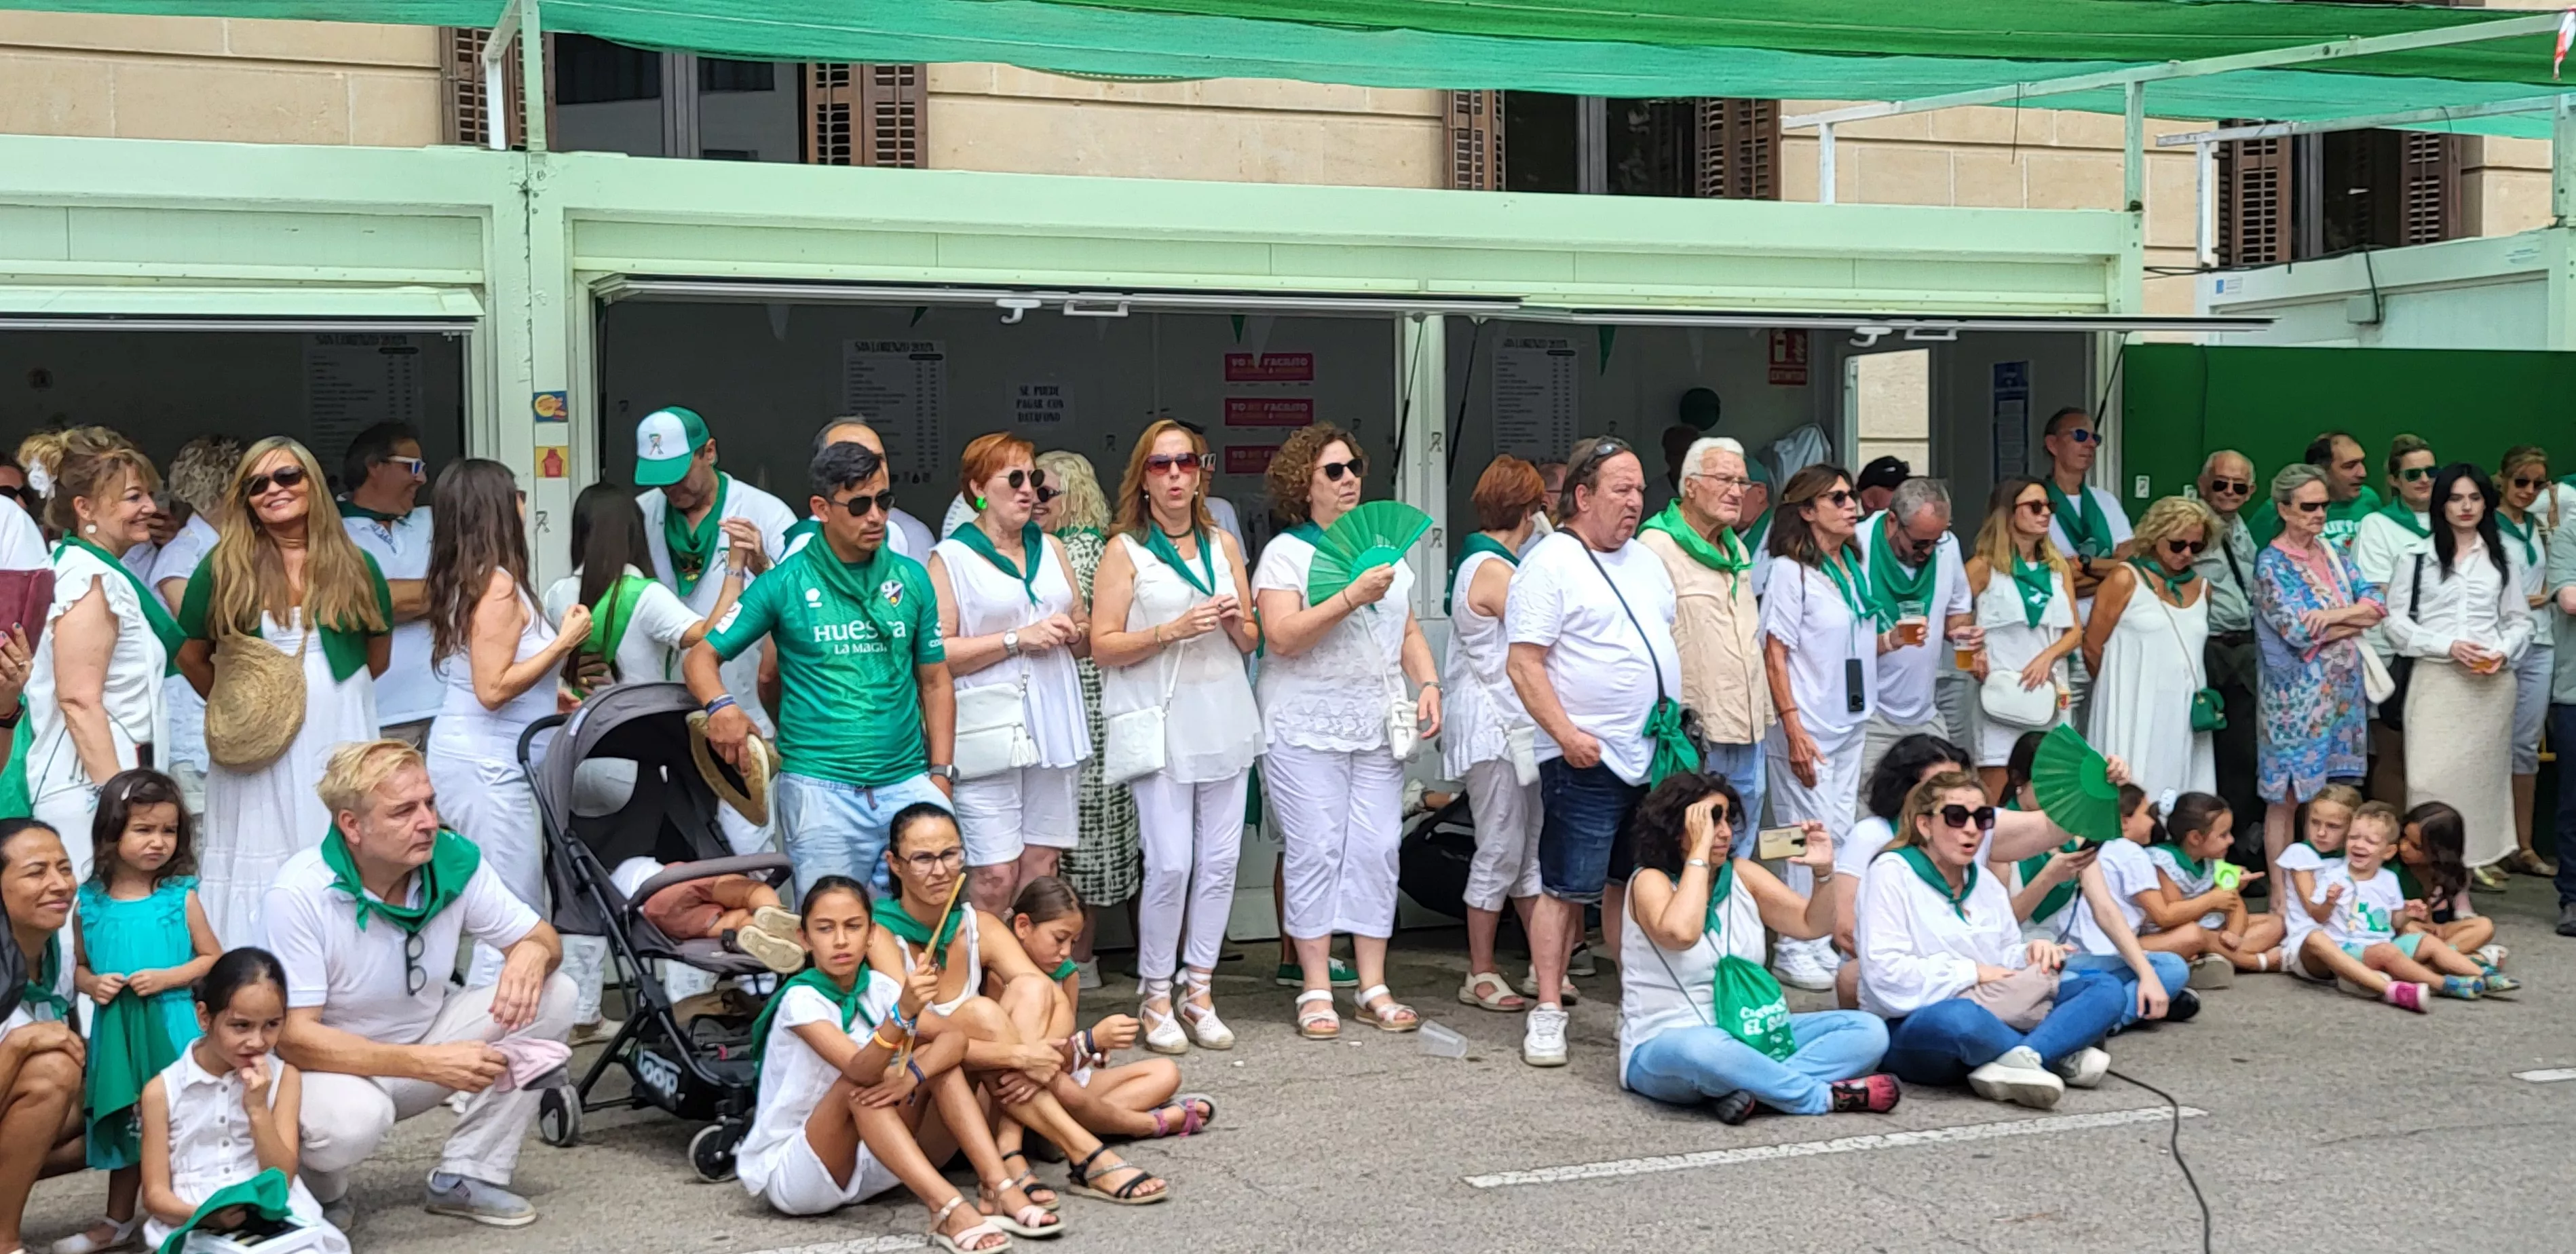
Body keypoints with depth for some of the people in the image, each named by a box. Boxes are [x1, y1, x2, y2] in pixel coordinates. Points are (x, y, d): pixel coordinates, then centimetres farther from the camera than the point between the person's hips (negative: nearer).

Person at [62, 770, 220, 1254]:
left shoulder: (180, 897, -5)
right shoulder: (89, 903, 3)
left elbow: (213, 959, -1)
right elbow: (79, 966, 13)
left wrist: (166, 978, -14)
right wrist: (92, 984, -8)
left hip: (172, 1027, -3)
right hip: (115, 1029, 3)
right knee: (125, 1123, 15)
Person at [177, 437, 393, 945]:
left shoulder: (354, 567, 6)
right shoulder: (225, 567, 2)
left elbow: (379, 655, 16)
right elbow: (191, 656, 10)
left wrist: (329, 691, 8)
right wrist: (235, 705, 7)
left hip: (341, 737, 1)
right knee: (261, 879, 1)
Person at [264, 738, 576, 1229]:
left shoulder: (455, 861, -13)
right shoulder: (299, 894, -26)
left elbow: (545, 938, -2)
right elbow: (292, 1037, -27)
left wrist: (532, 954, -30)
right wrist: (427, 1064, -37)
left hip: (427, 1035, 5)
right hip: (334, 1063, -5)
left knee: (554, 997, -14)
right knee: (352, 1118, -40)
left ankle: (466, 1177, -4)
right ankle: (321, 1193, 0)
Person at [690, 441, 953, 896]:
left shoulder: (911, 578, 9)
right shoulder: (785, 583, 1)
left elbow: (934, 682, 14)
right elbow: (701, 657, 3)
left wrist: (941, 772, 5)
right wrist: (721, 705, -18)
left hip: (907, 781, 3)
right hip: (820, 787, -3)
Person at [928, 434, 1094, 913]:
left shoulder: (1050, 549, 17)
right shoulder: (951, 558, 0)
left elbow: (1086, 636, 24)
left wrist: (1071, 632, 0)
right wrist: (1018, 639, -13)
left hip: (1053, 728, 5)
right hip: (990, 732, -5)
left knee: (1042, 868, 4)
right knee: (995, 877, -10)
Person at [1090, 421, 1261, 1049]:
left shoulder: (1224, 544, 14)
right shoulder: (1125, 551, 1)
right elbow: (1103, 646, -4)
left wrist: (1236, 623, -3)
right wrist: (1171, 631, -16)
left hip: (1225, 720, 4)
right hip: (1162, 722, -4)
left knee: (1220, 861, 2)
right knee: (1171, 864, -9)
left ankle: (1199, 992, 12)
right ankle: (1155, 997, 5)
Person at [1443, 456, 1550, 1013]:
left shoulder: (1498, 563, 16)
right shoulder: (1491, 570, -16)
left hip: (1518, 728, 10)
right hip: (1494, 730, -10)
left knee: (1531, 848, 12)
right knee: (1500, 852, -4)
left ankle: (1544, 964, 17)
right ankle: (1480, 976, 5)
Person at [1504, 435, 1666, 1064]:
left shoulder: (1645, 559, 15)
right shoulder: (1549, 564, -9)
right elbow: (1523, 664, -14)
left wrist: (1675, 726, 17)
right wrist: (1566, 734, -22)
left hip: (1654, 753, 7)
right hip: (1586, 759, -7)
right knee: (1566, 888, -3)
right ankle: (1547, 1012, 4)